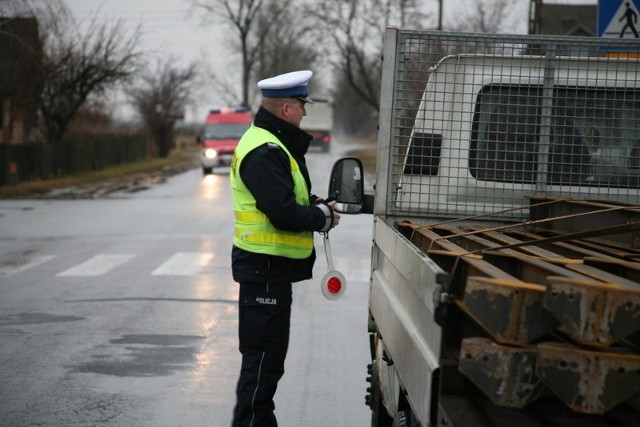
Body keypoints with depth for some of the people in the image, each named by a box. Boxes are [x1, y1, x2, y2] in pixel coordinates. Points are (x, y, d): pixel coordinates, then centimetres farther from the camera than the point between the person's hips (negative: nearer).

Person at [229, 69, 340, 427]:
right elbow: (284, 213, -26)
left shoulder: (273, 145, 15)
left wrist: (317, 205, 5)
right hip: (265, 267, -11)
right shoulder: (264, 152, -20)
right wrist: (323, 216, -10)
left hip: (270, 268, 11)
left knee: (270, 355, 19)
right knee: (263, 357, -6)